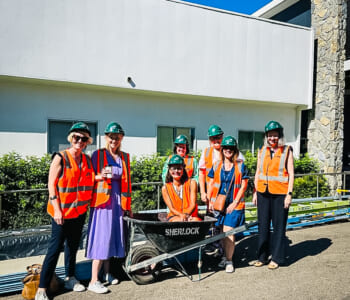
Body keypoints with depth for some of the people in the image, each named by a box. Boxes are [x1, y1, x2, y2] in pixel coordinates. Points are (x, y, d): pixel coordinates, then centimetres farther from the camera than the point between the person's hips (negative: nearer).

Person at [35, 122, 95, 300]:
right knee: (55, 248, -2)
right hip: (62, 212, -5)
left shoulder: (87, 160, 7)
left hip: (79, 211, 6)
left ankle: (70, 279, 33)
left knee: (73, 245, 17)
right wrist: (57, 209, -16)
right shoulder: (60, 158, -9)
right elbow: (51, 184, -12)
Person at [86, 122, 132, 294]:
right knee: (101, 238, -5)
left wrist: (128, 205, 14)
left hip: (117, 202, 5)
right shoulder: (97, 155, -2)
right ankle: (94, 281, 4)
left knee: (112, 236, 12)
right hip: (102, 200, -5)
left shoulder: (124, 157, 11)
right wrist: (101, 176, -22)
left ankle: (106, 273, 28)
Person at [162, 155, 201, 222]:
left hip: (191, 216, 0)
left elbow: (193, 204, -3)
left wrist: (186, 214, -25)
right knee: (180, 220, -37)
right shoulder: (165, 188, 5)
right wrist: (181, 215, -24)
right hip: (174, 217, 0)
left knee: (196, 220, -36)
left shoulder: (192, 183, 5)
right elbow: (171, 208, -2)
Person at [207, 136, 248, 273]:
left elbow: (243, 186, -1)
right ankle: (226, 255, 32)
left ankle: (229, 261, 2)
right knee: (222, 231, 12)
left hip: (234, 205, -3)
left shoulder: (241, 166, 1)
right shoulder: (216, 165, 7)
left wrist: (235, 202, -8)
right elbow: (211, 184, 10)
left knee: (228, 231, -11)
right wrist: (210, 201, 2)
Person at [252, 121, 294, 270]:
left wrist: (289, 194, -9)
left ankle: (276, 258, 18)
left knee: (279, 226, 5)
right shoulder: (262, 151, 10)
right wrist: (255, 192, 10)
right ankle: (262, 256, 22)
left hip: (280, 194, -3)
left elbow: (291, 174, -2)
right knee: (263, 225, 10)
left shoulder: (287, 151, 1)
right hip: (263, 193, 4)